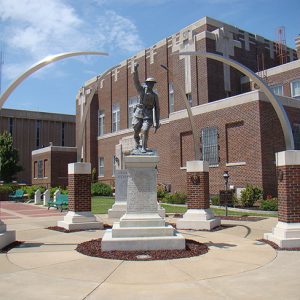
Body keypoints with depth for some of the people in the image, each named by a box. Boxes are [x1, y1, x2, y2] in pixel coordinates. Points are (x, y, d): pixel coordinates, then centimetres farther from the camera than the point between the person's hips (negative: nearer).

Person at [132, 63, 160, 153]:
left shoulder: (155, 96, 13)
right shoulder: (142, 90, 9)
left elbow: (157, 109, 12)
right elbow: (136, 80, -6)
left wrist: (157, 122, 5)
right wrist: (135, 69, -21)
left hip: (148, 115, 0)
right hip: (139, 113, 0)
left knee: (145, 131, -18)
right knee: (136, 131, 5)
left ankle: (144, 148, -8)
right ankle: (137, 143, 36)